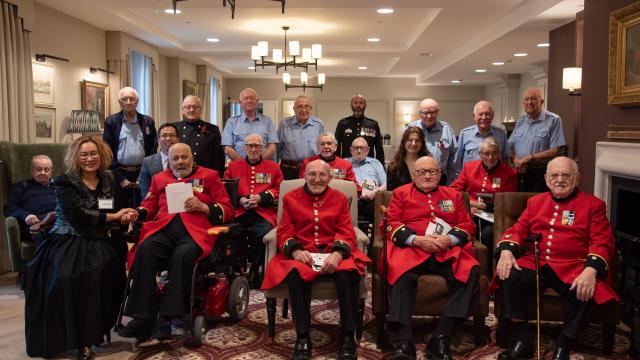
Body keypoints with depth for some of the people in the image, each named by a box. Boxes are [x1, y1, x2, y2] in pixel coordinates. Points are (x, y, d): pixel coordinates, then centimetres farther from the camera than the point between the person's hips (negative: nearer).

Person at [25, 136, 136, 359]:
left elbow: (119, 213, 15)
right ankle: (80, 340, -22)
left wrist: (126, 217, -10)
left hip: (99, 244, 3)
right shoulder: (65, 182, 1)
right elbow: (79, 214, -13)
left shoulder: (110, 181, 14)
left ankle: (96, 329, -17)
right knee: (69, 275, -33)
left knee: (105, 267, -32)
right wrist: (113, 217, -7)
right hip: (68, 242, -2)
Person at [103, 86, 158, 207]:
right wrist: (120, 178, -7)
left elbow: (153, 150, 6)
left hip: (142, 174, 1)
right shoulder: (111, 122, 3)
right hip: (120, 174, -1)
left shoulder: (148, 122, 7)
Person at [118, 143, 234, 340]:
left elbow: (227, 211, 10)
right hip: (163, 229, 3)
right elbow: (149, 207, 25)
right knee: (144, 250, -30)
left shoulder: (209, 176, 17)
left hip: (195, 231, -3)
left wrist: (202, 206, -7)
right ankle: (143, 318, -30)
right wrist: (137, 213, 2)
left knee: (184, 254, -36)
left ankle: (170, 318, -32)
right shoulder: (159, 178, 28)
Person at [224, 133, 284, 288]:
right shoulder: (233, 166, 21)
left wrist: (261, 197, -6)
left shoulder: (273, 167, 17)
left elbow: (279, 190, 10)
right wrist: (240, 200, -5)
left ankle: (255, 269, -10)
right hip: (239, 211, 1)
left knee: (263, 233, -33)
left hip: (264, 212, -1)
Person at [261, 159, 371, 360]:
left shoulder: (340, 198, 15)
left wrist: (337, 253, -17)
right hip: (301, 254, 0)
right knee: (296, 274, -36)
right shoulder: (291, 198, 14)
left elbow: (346, 232, 5)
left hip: (334, 253, 1)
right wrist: (295, 251, -15)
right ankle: (302, 338, -27)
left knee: (348, 273, -34)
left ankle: (348, 337, -21)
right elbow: (285, 232, 7)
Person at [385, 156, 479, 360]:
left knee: (470, 273, -29)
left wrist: (449, 239, -8)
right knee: (402, 276, -36)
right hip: (411, 249, -2)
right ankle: (404, 342, -35)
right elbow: (392, 224, 6)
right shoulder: (401, 193, 17)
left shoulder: (453, 195, 23)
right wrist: (416, 240, -11)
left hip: (448, 251, 2)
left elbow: (468, 226, 14)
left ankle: (441, 339, -29)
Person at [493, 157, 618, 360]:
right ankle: (523, 342, -16)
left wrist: (591, 270, -22)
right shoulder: (535, 202, 19)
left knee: (587, 291, -34)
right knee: (508, 278, -26)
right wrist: (506, 251, -8)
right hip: (535, 265, 3)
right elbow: (518, 230, 15)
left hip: (572, 268, -2)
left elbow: (602, 242, -1)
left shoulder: (593, 204, 8)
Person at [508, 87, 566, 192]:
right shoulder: (520, 121, 13)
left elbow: (554, 151, -11)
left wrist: (530, 157, -15)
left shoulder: (553, 120, -6)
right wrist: (516, 160, -7)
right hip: (520, 172, 5)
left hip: (540, 173, -5)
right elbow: (510, 146, 13)